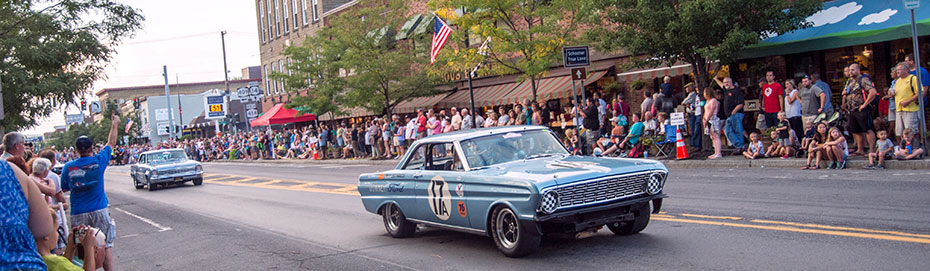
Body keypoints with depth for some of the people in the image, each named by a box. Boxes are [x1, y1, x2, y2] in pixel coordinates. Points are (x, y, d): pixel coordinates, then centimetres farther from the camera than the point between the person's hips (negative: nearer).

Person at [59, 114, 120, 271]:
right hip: (99, 211, -1)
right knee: (105, 246, 3)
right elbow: (111, 143, 10)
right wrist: (115, 124, 23)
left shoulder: (68, 167, -2)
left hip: (78, 214, 1)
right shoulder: (98, 161, -5)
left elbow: (64, 189, 12)